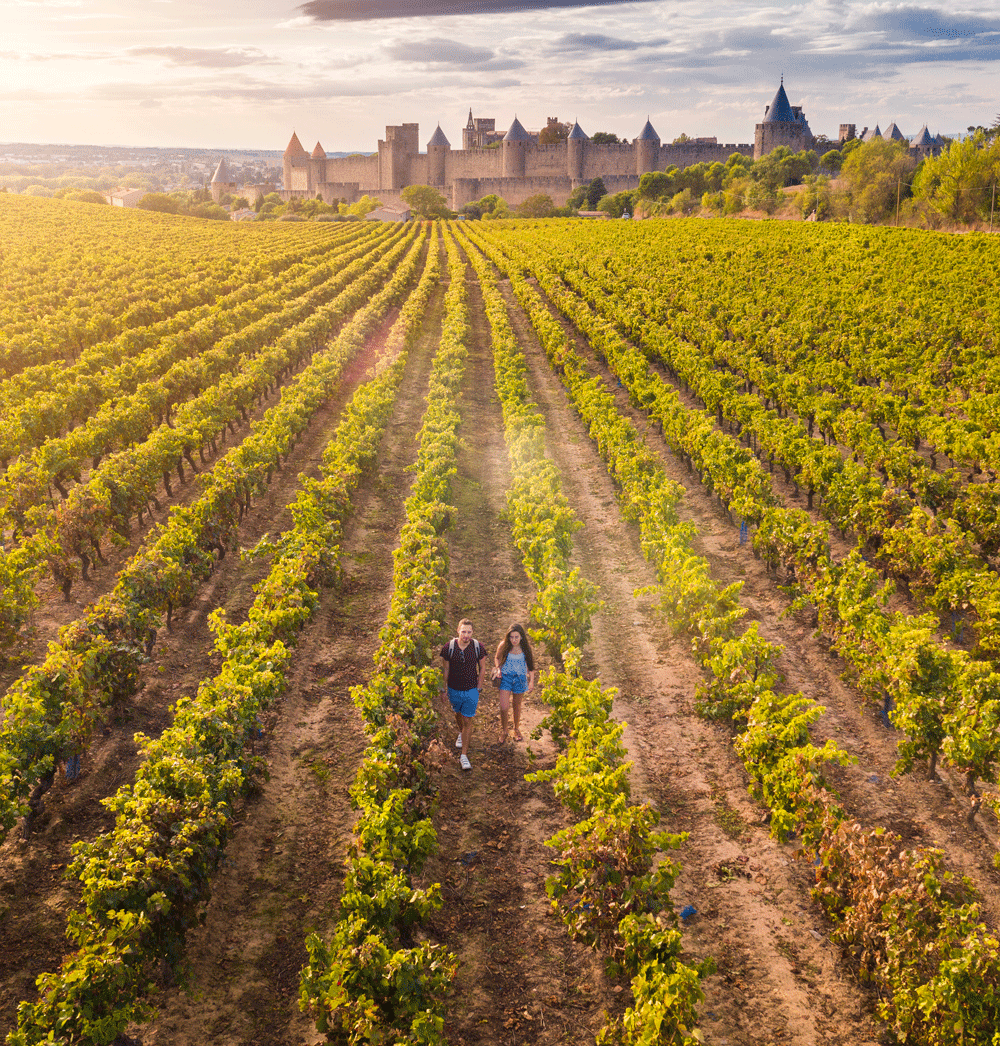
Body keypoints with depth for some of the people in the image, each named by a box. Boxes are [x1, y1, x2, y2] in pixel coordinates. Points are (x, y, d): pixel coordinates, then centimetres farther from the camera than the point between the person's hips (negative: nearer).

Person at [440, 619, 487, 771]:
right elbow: (446, 669, -2)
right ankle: (461, 733, 58)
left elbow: (482, 668, -1)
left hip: (471, 690, -2)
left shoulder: (478, 647, -15)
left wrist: (479, 688, 1)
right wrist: (444, 688, 2)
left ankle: (464, 756, 4)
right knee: (458, 714, 25)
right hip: (454, 689, 2)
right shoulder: (449, 647, -15)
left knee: (467, 721, -3)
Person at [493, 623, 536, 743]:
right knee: (504, 707, -9)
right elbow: (497, 658, 6)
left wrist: (531, 681, -2)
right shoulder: (504, 645, -14)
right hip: (506, 678, -1)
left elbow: (530, 665, 1)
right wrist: (498, 669, -11)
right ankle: (504, 730, 17)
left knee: (517, 706, 16)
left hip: (520, 679, 1)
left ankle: (516, 729, 40)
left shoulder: (526, 647, -11)